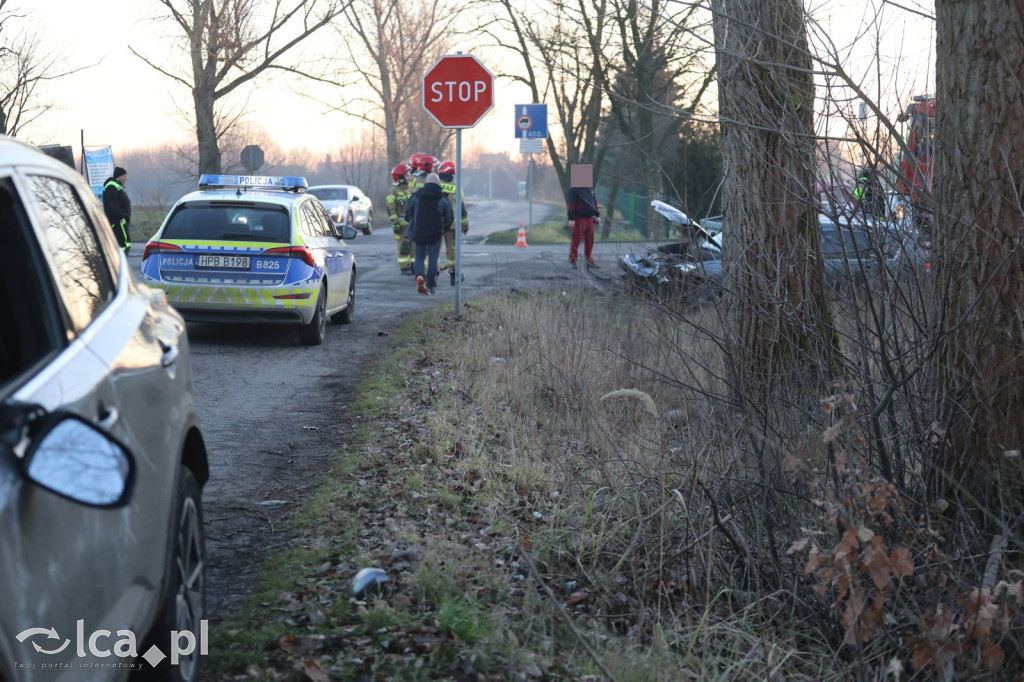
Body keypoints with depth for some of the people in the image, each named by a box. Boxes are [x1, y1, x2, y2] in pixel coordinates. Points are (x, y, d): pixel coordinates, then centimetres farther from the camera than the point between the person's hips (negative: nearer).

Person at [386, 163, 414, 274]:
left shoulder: (408, 189, 17)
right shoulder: (393, 190, -7)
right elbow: (391, 208, -13)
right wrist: (394, 222, -19)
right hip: (401, 223, -7)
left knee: (413, 244, 6)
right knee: (404, 245, -9)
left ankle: (412, 266, 13)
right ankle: (404, 267, -4)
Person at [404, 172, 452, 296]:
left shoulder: (416, 196, -2)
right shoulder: (442, 198, -4)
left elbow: (408, 214, 3)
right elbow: (449, 217, -1)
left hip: (419, 232, 1)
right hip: (435, 233, -1)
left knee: (419, 257, 11)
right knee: (433, 260, 5)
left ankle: (419, 276, -18)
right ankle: (431, 287, 5)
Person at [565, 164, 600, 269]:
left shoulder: (590, 189, 16)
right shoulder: (574, 190, -6)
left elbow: (594, 202, 24)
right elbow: (570, 204, -10)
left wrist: (597, 215, 19)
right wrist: (571, 218, -16)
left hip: (590, 218, 6)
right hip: (579, 218, -6)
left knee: (590, 241, 9)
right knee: (576, 240, -5)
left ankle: (589, 260, 19)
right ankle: (572, 261, 0)